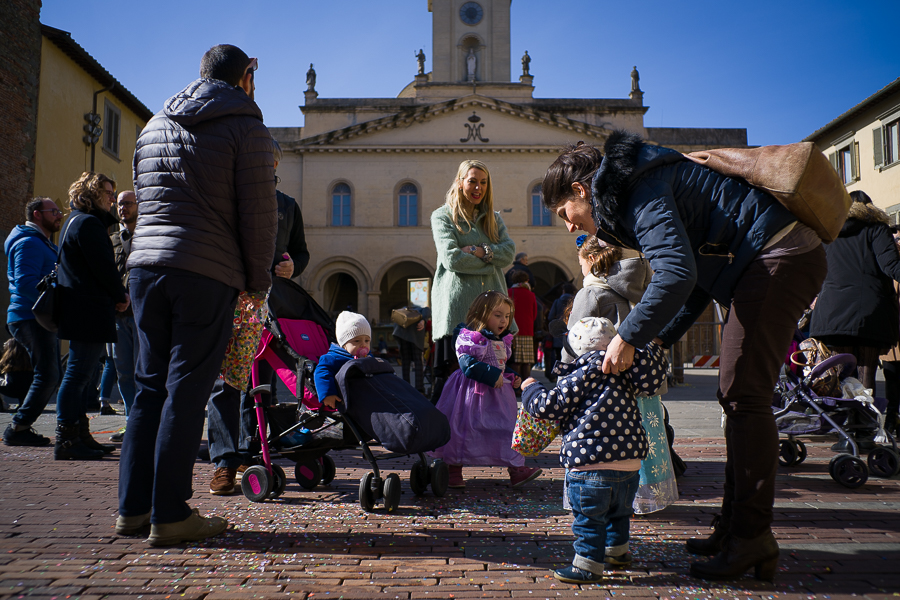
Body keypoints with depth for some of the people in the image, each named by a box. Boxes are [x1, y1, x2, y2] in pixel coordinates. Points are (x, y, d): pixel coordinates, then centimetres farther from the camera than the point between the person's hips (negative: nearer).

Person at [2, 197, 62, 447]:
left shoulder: (43, 243, 22)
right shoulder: (29, 243, -11)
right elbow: (25, 283, -22)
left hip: (41, 319, 11)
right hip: (31, 318, -11)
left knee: (49, 376, 13)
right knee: (47, 376, -12)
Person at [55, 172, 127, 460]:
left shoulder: (77, 221, 23)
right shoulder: (87, 223, -10)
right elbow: (103, 266, -16)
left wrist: (115, 296, 11)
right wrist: (121, 296, -3)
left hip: (82, 310, 11)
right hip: (90, 310, -11)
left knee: (83, 373, 13)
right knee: (79, 374, -9)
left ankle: (79, 436, 19)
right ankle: (66, 441, -5)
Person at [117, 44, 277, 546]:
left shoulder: (154, 126, 20)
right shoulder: (247, 128, -1)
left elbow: (145, 200, 21)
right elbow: (259, 212, -5)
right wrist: (260, 278, 5)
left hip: (146, 264, 6)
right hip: (208, 273, -6)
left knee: (150, 386, 11)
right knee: (186, 391, -2)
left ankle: (133, 508, 16)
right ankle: (170, 515, 3)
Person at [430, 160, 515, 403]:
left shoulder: (494, 218, 20)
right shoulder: (442, 216, 5)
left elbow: (509, 252, 4)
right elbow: (451, 259, -9)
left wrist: (479, 251, -10)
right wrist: (491, 259, -2)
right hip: (456, 306, -4)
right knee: (447, 375, -2)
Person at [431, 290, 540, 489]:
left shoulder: (503, 342, 11)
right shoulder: (468, 338, -15)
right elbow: (468, 365, -25)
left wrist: (513, 377, 5)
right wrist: (493, 375, -26)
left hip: (498, 394, 7)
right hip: (472, 393, -7)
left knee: (507, 428, 8)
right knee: (464, 430, 2)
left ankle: (516, 469, 16)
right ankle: (454, 472, 16)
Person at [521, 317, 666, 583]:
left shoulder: (582, 376, -8)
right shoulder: (624, 375, 7)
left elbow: (550, 406, -7)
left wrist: (531, 389, 11)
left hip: (591, 468, -7)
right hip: (629, 466, 7)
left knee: (588, 519, 7)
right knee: (619, 512, 28)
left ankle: (588, 566, 14)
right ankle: (617, 551, 45)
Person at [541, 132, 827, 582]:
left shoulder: (639, 190, -13)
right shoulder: (634, 186, 19)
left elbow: (677, 274, -28)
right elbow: (695, 274, 20)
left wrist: (628, 338, -20)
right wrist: (660, 339, 12)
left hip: (776, 256, -11)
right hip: (784, 257, 11)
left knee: (743, 394, -12)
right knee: (737, 393, 9)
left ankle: (752, 537, -5)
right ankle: (736, 524, 15)